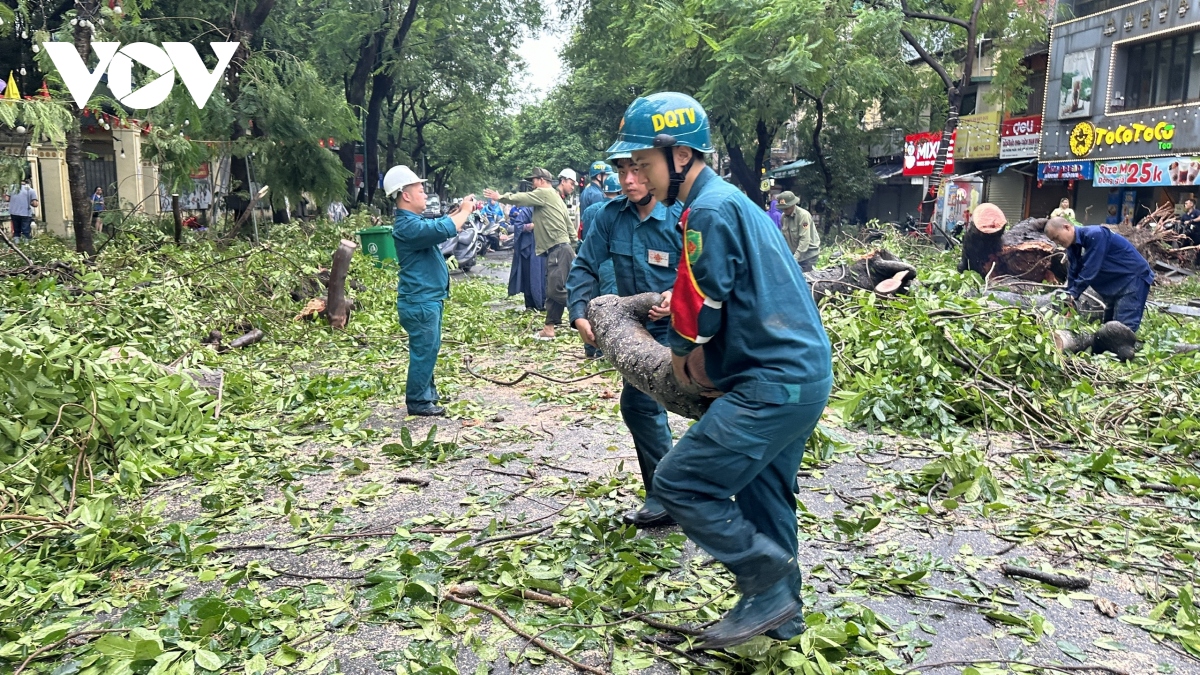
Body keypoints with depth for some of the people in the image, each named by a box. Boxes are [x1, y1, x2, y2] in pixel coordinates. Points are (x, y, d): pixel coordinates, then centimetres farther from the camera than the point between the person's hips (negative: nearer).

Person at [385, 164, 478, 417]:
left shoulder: (414, 221, 12)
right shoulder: (407, 226, -22)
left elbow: (440, 224, 24)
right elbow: (445, 229, -30)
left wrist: (463, 210, 8)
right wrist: (465, 211, -13)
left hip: (427, 299, 11)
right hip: (420, 302, -11)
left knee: (429, 349, 19)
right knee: (424, 352, -3)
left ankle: (427, 393, 31)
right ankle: (418, 402, 6)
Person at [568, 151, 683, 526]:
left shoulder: (679, 218, -19)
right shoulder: (610, 215, -6)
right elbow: (585, 267, -5)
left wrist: (677, 296, -32)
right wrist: (580, 315, -17)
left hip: (673, 329, -6)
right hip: (636, 327, 6)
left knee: (638, 401, -15)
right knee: (648, 403, 16)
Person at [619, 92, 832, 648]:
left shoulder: (708, 211, -16)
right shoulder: (732, 200, 16)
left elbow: (698, 316, -13)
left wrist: (682, 358, 4)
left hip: (775, 383, -11)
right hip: (804, 373, 11)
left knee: (679, 483, -8)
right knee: (763, 498, 19)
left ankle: (768, 586, 3)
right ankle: (780, 616, 32)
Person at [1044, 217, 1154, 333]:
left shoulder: (1095, 235, -25)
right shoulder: (1073, 247, 2)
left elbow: (1090, 270, -28)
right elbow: (1073, 273, 4)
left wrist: (1073, 293, -26)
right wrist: (1070, 297, -6)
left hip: (1133, 276, -10)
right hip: (1114, 283, 10)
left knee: (1124, 328, -17)